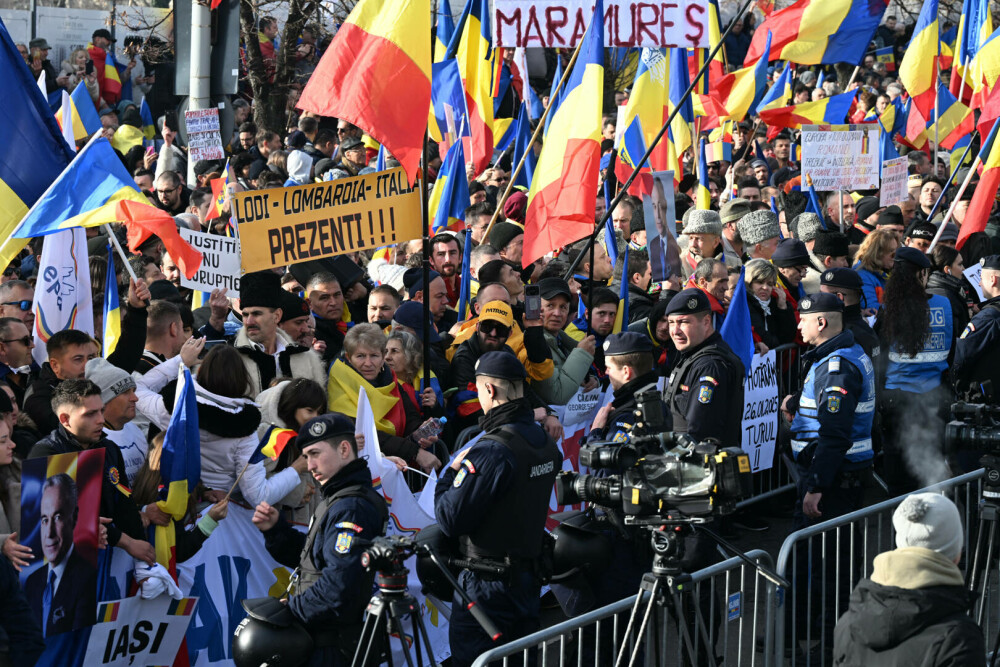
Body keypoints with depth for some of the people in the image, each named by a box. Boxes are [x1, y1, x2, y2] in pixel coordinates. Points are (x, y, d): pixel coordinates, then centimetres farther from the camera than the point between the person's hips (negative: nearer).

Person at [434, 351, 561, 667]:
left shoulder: (492, 451, -21)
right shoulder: (545, 442, 5)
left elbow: (450, 520, -20)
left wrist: (450, 473, -3)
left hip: (485, 585, -8)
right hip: (528, 579, 9)